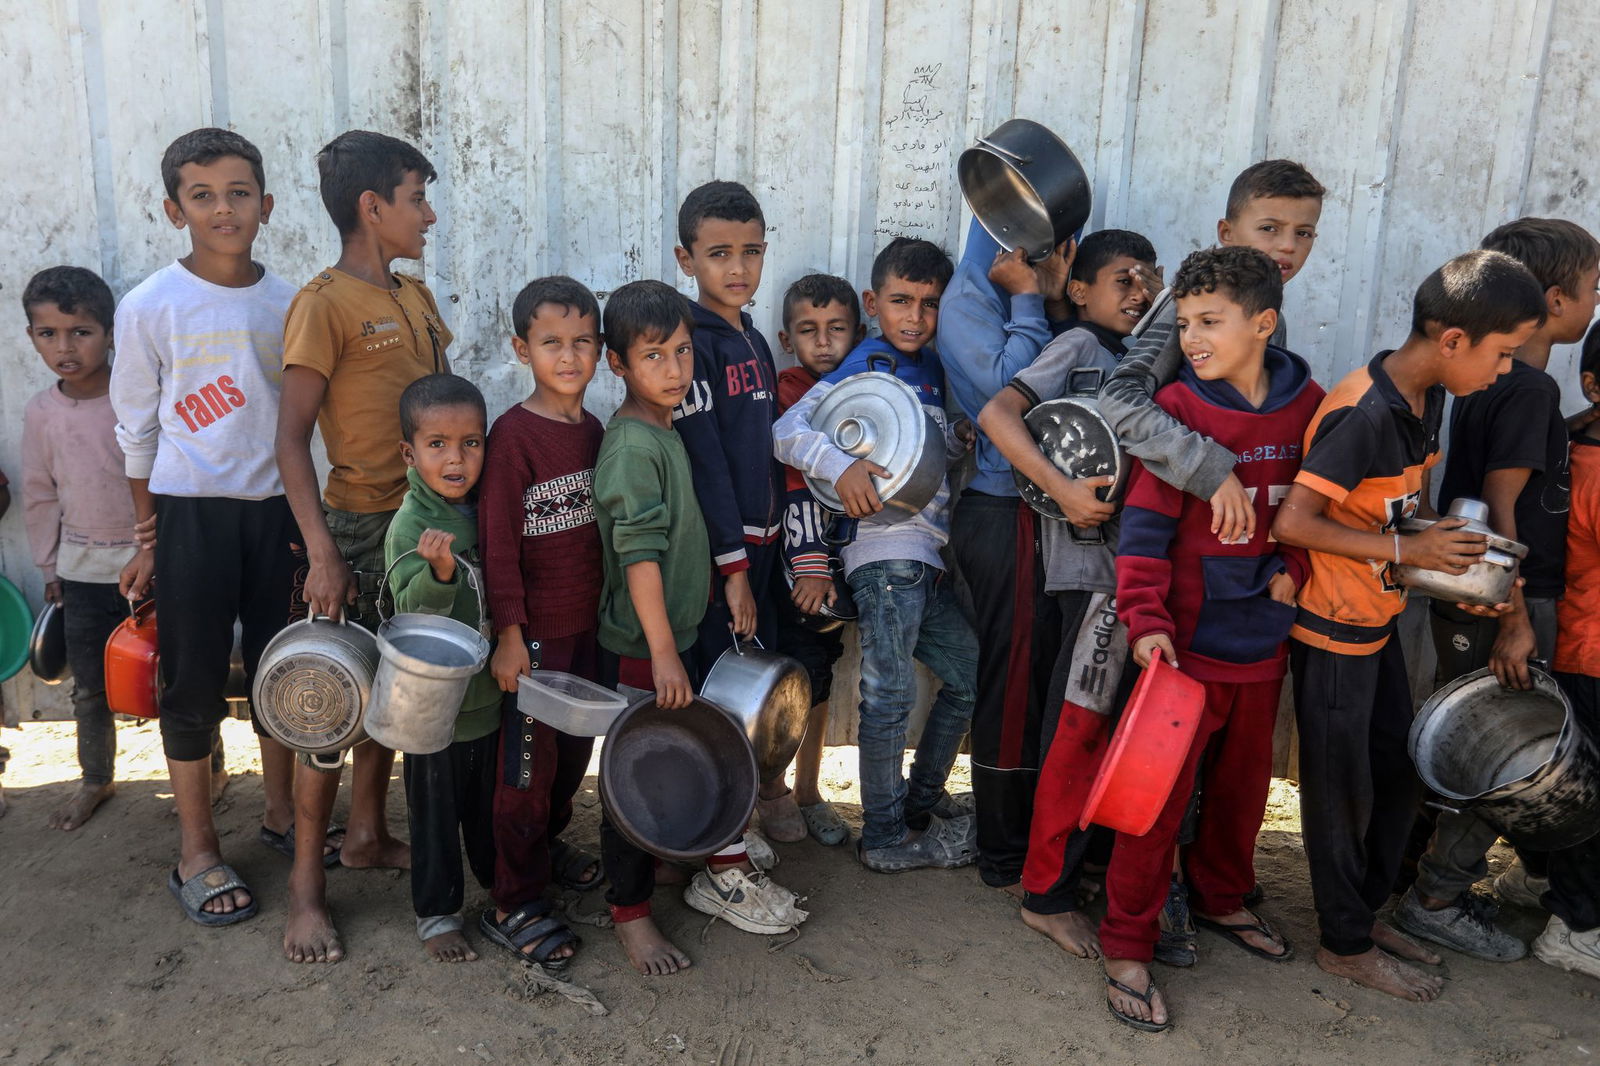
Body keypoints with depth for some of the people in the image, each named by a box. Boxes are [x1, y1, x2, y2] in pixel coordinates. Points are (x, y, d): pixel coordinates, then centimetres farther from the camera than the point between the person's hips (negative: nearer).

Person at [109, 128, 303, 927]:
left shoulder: (287, 306, 2)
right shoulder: (151, 307, -7)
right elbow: (136, 428, 0)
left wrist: (306, 524, 7)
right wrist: (148, 538, 1)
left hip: (274, 507, 3)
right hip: (191, 510, -3)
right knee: (194, 679, 4)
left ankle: (282, 809, 31)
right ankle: (197, 850, 17)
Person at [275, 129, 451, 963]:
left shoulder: (416, 298, 12)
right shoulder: (324, 303, -11)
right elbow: (291, 436, -14)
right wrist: (322, 552, -21)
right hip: (361, 525, -7)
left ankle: (367, 834, 33)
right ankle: (306, 884, 11)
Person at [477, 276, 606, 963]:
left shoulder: (593, 431, 7)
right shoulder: (513, 433, -14)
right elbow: (497, 540, -16)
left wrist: (607, 609, 13)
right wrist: (509, 634, -18)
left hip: (588, 622, 7)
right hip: (535, 628, -7)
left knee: (575, 748, 20)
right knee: (527, 764, 1)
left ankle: (548, 843, 43)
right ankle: (512, 905, 14)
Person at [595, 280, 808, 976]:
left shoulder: (667, 432, 10)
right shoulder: (632, 443, -18)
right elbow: (638, 553, -23)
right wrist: (662, 652, -23)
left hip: (677, 635, 9)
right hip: (639, 648, -9)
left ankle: (720, 873, 37)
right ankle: (630, 913, 17)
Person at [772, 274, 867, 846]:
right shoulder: (784, 397, -11)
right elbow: (795, 484, -19)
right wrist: (809, 564, -24)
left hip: (839, 562, 6)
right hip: (797, 566, -6)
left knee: (820, 682, 15)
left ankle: (808, 791, 28)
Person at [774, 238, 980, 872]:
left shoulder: (932, 370, 17)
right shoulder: (863, 367, -4)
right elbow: (786, 431, -14)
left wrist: (964, 441, 9)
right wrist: (842, 466, -29)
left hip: (927, 558, 9)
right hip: (885, 552, -8)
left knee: (971, 677, 15)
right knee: (890, 696, -6)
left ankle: (921, 802, 31)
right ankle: (887, 838, 8)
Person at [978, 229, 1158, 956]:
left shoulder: (1133, 357, 19)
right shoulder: (1078, 346, -4)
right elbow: (997, 414, -19)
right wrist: (1063, 489, -26)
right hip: (1092, 562, -8)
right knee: (1080, 728, -5)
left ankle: (1096, 858, 29)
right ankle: (1048, 895, 5)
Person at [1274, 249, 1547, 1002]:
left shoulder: (1426, 400, 5)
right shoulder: (1363, 414, -25)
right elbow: (1293, 522, -27)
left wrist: (1458, 571, 0)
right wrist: (1407, 551, -22)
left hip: (1379, 624, 9)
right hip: (1333, 631, -9)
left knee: (1394, 777, 20)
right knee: (1342, 790, 7)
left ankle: (1367, 912, 38)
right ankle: (1347, 946, 24)